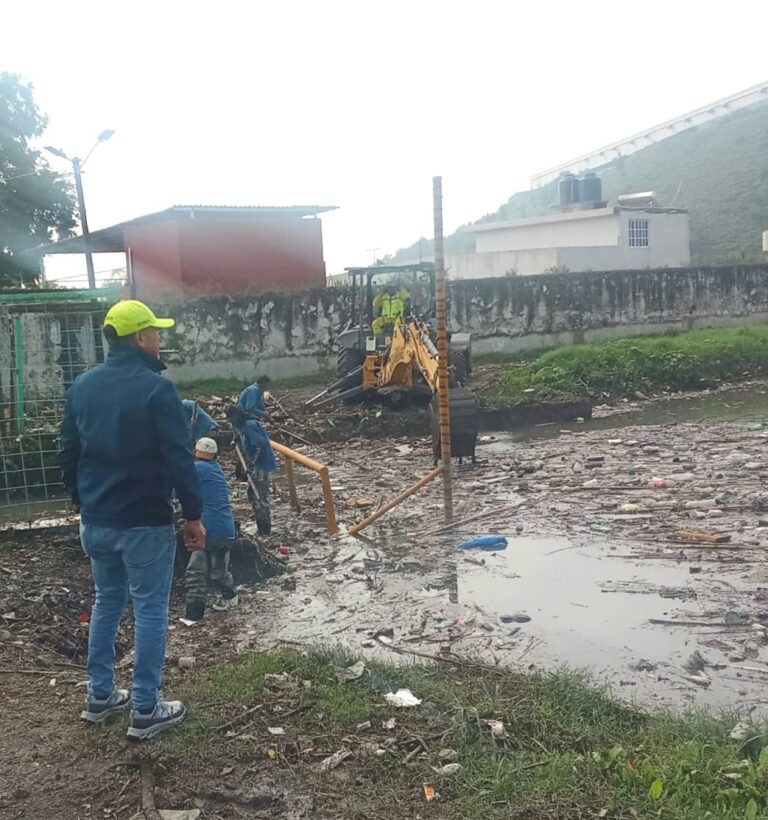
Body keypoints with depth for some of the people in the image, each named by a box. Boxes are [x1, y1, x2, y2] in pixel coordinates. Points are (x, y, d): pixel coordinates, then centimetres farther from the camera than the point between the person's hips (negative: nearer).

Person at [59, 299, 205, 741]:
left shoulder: (83, 386, 6)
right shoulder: (156, 388, -16)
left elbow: (69, 453, 13)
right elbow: (180, 459, -17)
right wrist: (193, 515, -8)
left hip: (96, 521, 7)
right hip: (144, 522, -7)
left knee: (107, 601, 21)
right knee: (150, 609, 4)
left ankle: (100, 696, 30)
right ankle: (146, 710, 12)